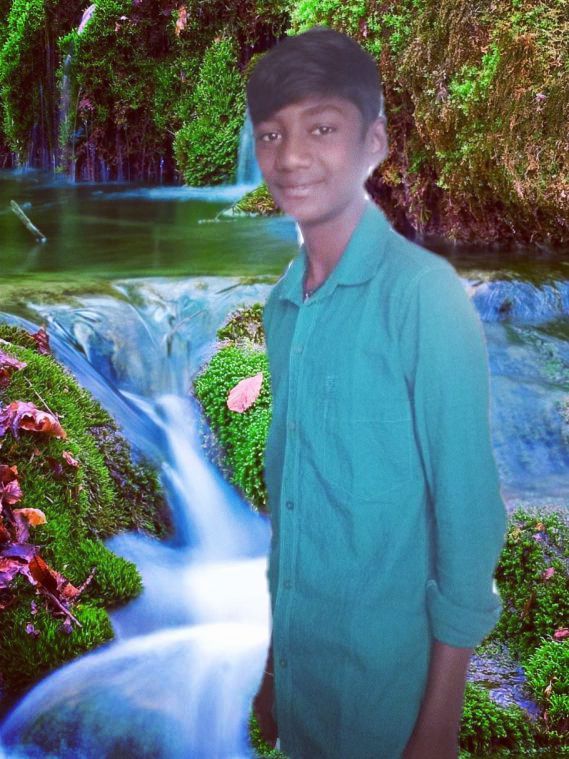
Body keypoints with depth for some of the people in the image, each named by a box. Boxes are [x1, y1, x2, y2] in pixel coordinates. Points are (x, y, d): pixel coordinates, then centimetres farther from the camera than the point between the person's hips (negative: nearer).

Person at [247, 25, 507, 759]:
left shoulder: (423, 291, -17)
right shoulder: (283, 304, 2)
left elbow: (468, 507, -16)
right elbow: (290, 485, 8)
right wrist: (274, 652, 13)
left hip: (388, 671, -5)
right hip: (296, 656, 6)